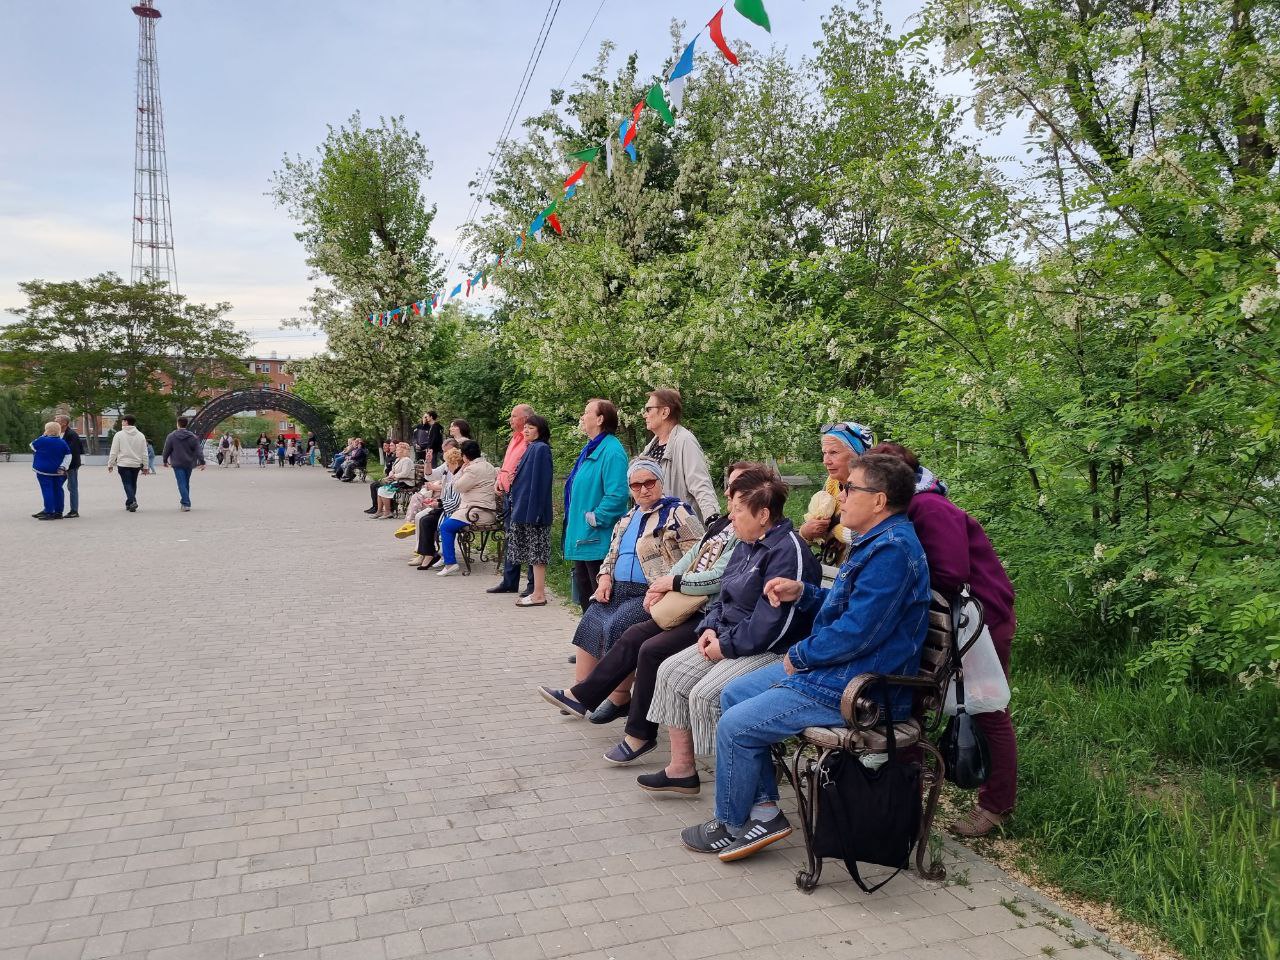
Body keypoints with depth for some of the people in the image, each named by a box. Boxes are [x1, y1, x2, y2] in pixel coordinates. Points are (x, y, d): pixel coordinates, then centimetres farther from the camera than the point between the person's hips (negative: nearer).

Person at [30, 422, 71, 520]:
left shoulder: (42, 441, -11)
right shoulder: (63, 443, 4)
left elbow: (32, 446, 9)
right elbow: (68, 456, 3)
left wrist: (43, 436, 12)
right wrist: (63, 467, 1)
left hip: (44, 470, -5)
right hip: (57, 471, 5)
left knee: (47, 490, -4)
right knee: (57, 490, 10)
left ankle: (49, 512, -7)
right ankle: (58, 512, 15)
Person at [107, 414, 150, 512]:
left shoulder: (119, 434, -6)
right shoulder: (140, 435, 4)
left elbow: (114, 452, -5)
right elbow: (144, 453, 6)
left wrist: (110, 464, 4)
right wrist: (145, 466, 12)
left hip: (124, 464, -3)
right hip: (136, 464, 3)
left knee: (127, 483, -2)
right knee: (133, 484, 13)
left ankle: (132, 501, -20)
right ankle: (129, 503, 20)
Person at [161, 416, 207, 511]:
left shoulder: (171, 436, -5)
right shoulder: (193, 437, 0)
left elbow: (166, 450, 2)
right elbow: (199, 450, -4)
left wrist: (165, 461, 16)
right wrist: (202, 462, -4)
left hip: (177, 464, -3)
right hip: (189, 464, 3)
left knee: (182, 484, -5)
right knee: (186, 483, 16)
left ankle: (186, 504, -16)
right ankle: (184, 502, 26)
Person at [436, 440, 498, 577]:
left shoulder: (474, 469, -16)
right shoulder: (487, 465, 16)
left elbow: (457, 487, -10)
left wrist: (461, 469, 1)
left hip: (478, 512, -11)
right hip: (486, 510, 11)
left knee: (446, 527, -9)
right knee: (447, 520, 19)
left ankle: (450, 563, -11)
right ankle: (446, 555, 21)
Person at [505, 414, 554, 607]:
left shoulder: (540, 449, -12)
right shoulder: (529, 449, 16)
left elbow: (540, 481, -18)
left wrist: (534, 510, -22)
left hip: (533, 509, -9)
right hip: (523, 509, 9)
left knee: (536, 554, -5)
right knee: (532, 554, 12)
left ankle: (539, 595, 0)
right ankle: (537, 592, 17)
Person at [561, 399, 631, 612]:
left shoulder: (612, 451, -17)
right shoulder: (590, 449, 15)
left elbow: (617, 495, -26)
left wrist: (595, 519, -19)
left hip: (597, 540, -10)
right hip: (582, 538, 10)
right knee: (585, 596, 17)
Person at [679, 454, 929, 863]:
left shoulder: (892, 550, -24)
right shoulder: (876, 542, 12)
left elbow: (856, 632, -28)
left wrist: (799, 656, -13)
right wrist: (802, 592, 6)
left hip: (852, 690, -11)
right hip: (833, 668, 11)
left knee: (734, 727, -9)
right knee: (733, 695, 13)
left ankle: (730, 826, 15)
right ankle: (763, 809, 17)